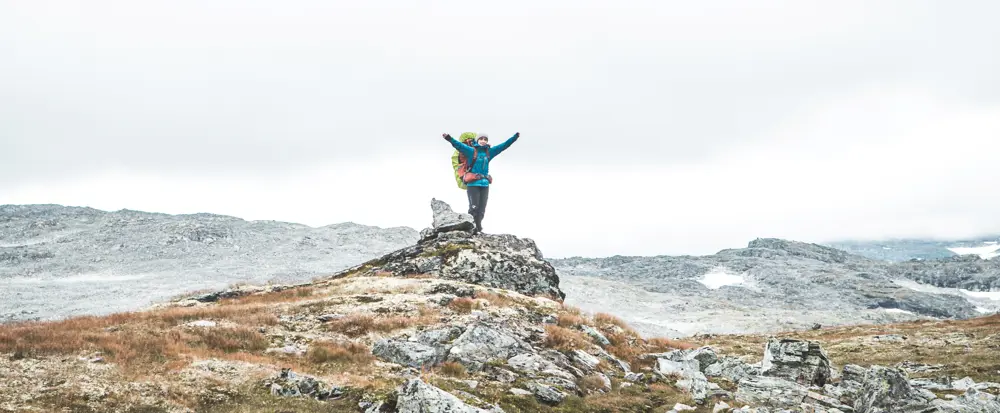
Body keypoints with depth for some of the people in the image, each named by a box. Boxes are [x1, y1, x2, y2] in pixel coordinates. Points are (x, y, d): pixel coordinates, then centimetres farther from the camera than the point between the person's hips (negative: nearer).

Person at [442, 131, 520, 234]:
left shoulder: (489, 152, 14)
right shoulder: (471, 151, 0)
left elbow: (504, 145, 18)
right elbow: (459, 145, -13)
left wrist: (515, 137, 19)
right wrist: (450, 139, -30)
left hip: (485, 184, 5)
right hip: (473, 184, -5)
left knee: (481, 209, 5)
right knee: (474, 207, -11)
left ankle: (477, 228, 11)